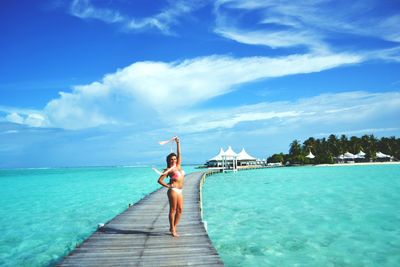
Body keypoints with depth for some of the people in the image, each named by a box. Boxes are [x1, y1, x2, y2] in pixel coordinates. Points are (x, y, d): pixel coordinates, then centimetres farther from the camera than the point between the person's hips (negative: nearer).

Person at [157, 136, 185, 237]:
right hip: (173, 190, -7)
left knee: (180, 210, 7)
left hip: (179, 191, 7)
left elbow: (179, 153, 11)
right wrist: (168, 186, -5)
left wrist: (178, 142, 6)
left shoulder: (178, 166, 12)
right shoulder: (168, 170, -4)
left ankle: (174, 227, 19)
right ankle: (172, 230, 7)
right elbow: (159, 180, -6)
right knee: (173, 210, -1)